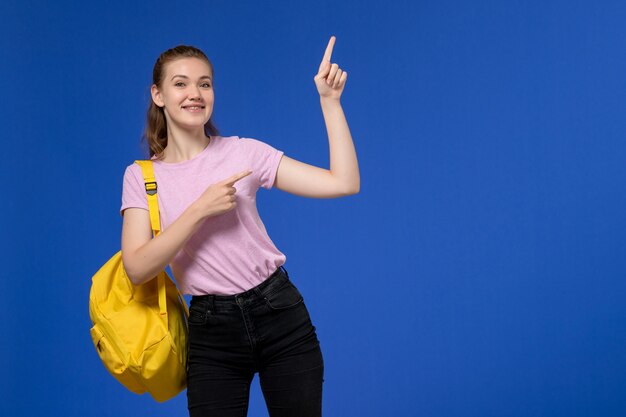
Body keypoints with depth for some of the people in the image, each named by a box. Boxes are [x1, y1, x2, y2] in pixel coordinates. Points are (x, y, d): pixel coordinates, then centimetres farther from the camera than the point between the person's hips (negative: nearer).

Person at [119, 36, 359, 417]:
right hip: (212, 331, 0)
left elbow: (345, 183, -6)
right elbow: (138, 269, -12)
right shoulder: (141, 177, 1)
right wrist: (201, 209, -17)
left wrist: (330, 100, -9)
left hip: (281, 315, 0)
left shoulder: (244, 152, -1)